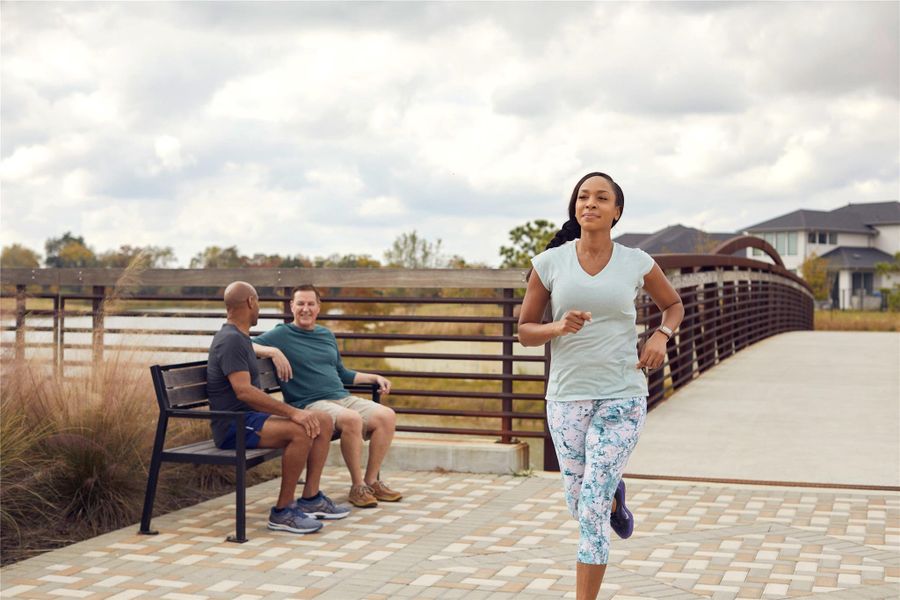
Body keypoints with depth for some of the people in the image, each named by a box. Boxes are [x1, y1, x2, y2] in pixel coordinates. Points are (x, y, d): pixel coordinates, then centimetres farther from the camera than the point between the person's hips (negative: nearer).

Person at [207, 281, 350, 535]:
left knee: (323, 423, 1)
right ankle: (282, 512, -20)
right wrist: (292, 412, -29)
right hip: (233, 426, -10)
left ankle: (310, 498, 4)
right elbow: (243, 391, -27)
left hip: (251, 416, 10)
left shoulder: (241, 338, 18)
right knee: (301, 431, -31)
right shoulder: (231, 340, -15)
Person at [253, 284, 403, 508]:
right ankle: (357, 487, -21)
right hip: (310, 404, -7)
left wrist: (375, 378, 22)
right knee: (352, 419, -35)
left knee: (387, 416, -16)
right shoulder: (282, 334, 3)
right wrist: (274, 351, -23)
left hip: (342, 398, 7)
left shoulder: (327, 335, 23)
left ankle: (371, 481, -5)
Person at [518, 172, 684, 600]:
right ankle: (615, 496, 52)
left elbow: (673, 304, 17)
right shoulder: (549, 263, -2)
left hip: (622, 396, -2)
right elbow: (525, 332, 4)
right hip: (567, 396, 2)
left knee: (591, 509, -10)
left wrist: (661, 336, -4)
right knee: (579, 505, 15)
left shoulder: (636, 263, -1)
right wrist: (558, 327, -17)